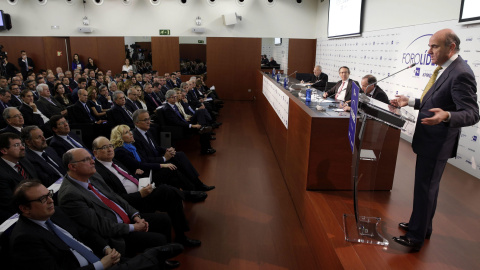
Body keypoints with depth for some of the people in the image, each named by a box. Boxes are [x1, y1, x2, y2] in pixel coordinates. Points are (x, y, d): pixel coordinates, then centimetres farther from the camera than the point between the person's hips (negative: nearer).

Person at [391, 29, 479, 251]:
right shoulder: (443, 69, 8)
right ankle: (422, 226, 38)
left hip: (437, 143, -10)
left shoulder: (460, 74, -21)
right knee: (426, 186, 20)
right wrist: (410, 102, 12)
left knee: (425, 188, 1)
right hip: (428, 140, 10)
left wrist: (446, 116, -43)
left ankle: (416, 237, 16)